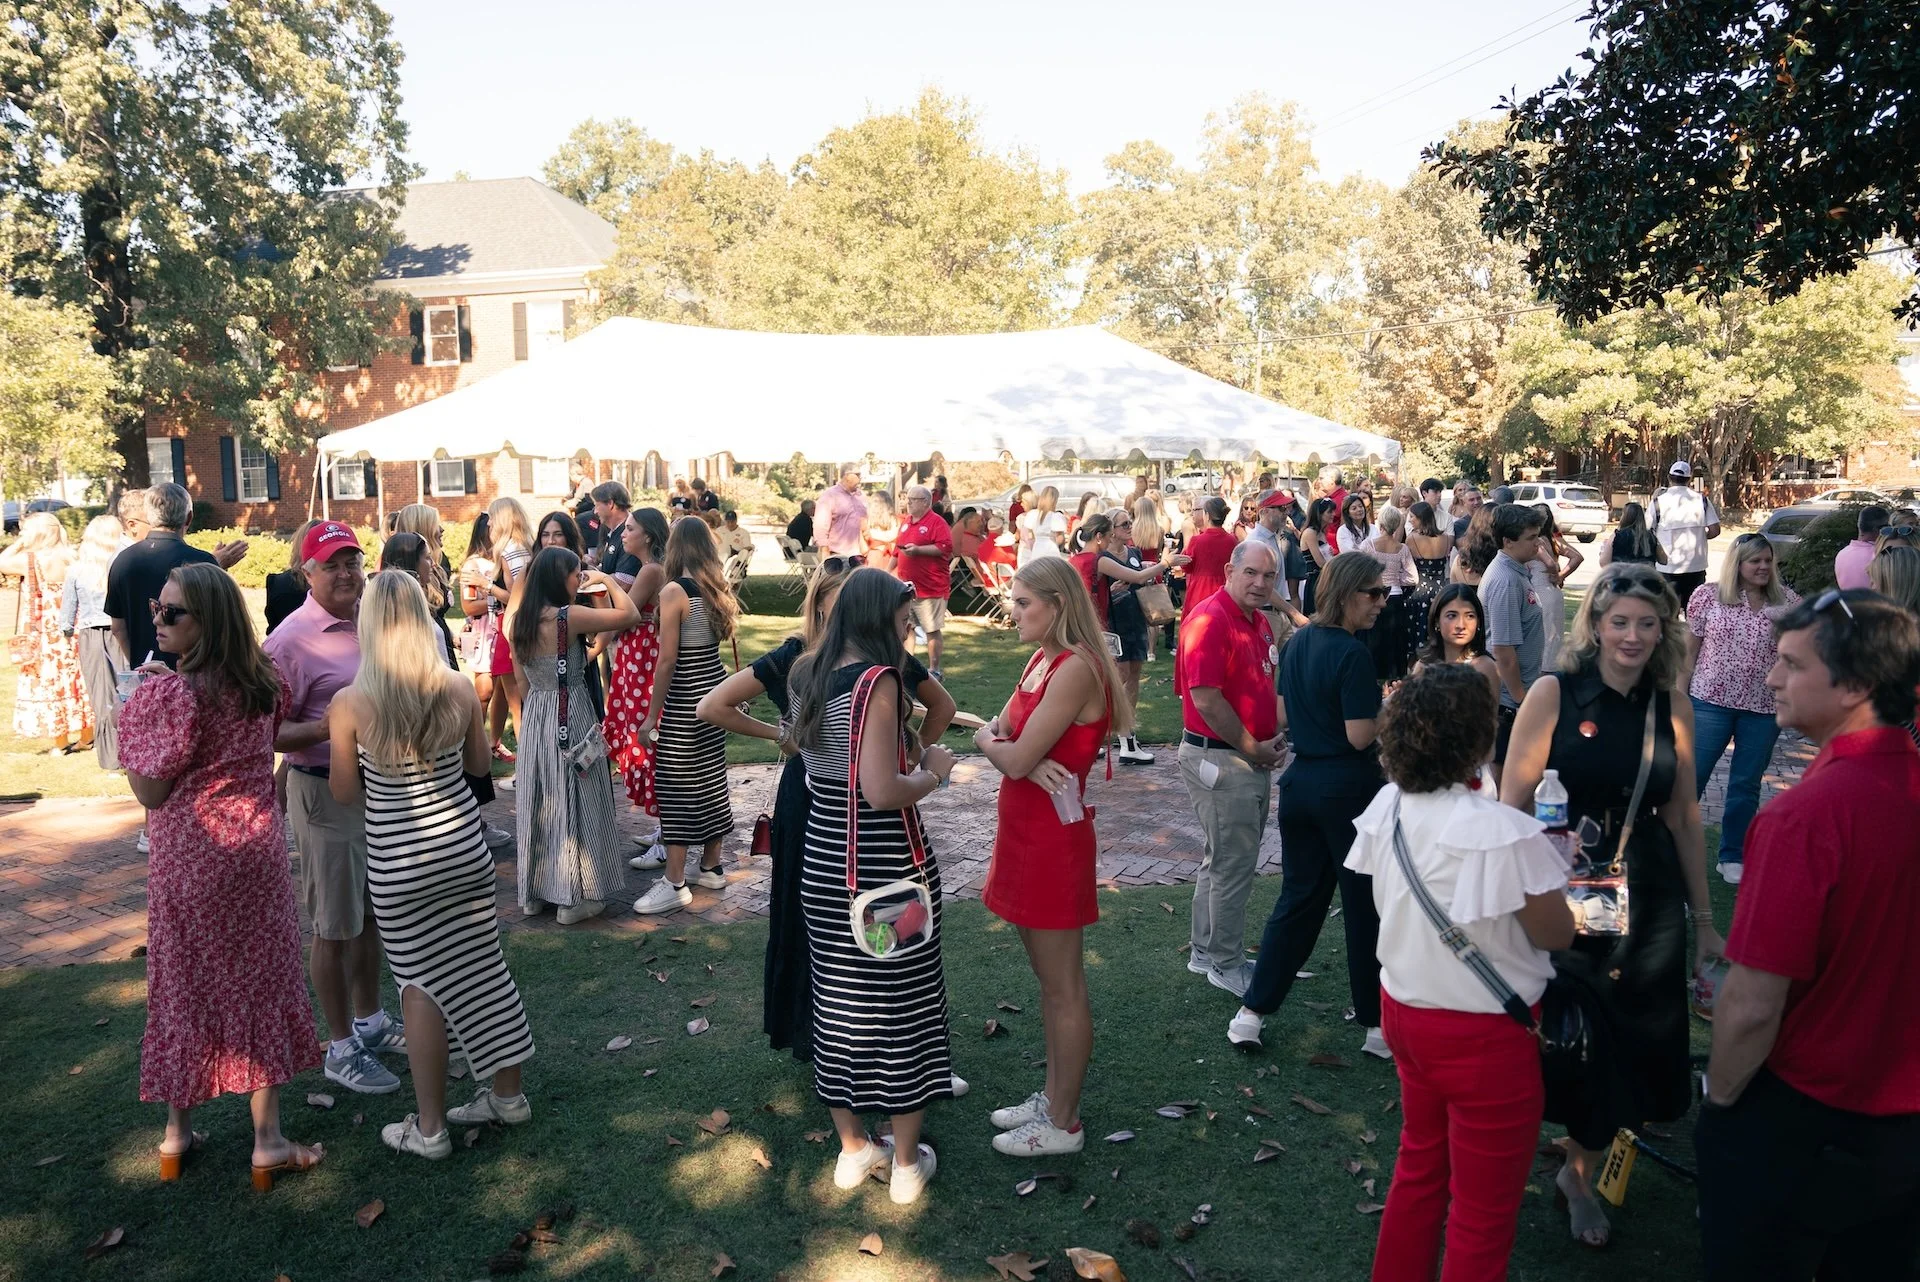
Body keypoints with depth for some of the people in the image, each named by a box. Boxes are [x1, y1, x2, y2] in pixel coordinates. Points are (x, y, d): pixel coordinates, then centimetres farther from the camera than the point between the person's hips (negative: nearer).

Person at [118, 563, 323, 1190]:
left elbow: (150, 792, -12)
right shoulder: (263, 681, -1)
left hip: (189, 854, -4)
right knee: (259, 982, 9)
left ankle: (177, 1135, 27)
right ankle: (268, 1140, 14)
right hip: (257, 848, 4)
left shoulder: (169, 694, -18)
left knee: (184, 987, 12)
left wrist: (129, 722, -5)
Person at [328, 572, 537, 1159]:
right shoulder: (459, 688, -9)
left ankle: (429, 1128, 20)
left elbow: (344, 792, -4)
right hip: (463, 848, 3)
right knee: (482, 966, 16)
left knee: (421, 984, 10)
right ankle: (508, 1093, 31)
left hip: (397, 864, -2)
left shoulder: (349, 704, -15)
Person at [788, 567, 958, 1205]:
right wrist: (934, 773, -8)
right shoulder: (877, 680, -18)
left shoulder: (809, 675, 6)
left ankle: (852, 1150, 32)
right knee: (903, 1006, 8)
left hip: (824, 863, 7)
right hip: (889, 867, -7)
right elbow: (883, 791, -25)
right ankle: (906, 1163, 22)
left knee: (839, 1002, 17)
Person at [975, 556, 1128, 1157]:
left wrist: (1000, 746, -3)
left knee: (1064, 989, 4)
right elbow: (991, 734, 7)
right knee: (1048, 979, 20)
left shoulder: (1077, 669, -21)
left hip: (1054, 840, -9)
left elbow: (1017, 757, -24)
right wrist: (1018, 754, -14)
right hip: (1025, 832, 9)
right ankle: (1053, 1096, 34)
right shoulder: (1041, 660, 10)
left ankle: (1064, 1124, 18)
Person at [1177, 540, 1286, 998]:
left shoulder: (1259, 621, 11)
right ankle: (1226, 964, 16)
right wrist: (1253, 749, -15)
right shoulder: (1209, 620, -19)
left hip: (1253, 758, 10)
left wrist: (1273, 736, 7)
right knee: (1233, 864, 0)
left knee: (1225, 860, 19)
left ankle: (1205, 951, 33)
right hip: (1219, 759, -10)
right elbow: (1206, 698, -23)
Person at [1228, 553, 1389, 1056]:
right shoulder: (1353, 653, -18)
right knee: (1365, 904, 6)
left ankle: (1251, 1012, 16)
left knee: (1298, 897, 15)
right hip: (1347, 787, -7)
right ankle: (1378, 1024, 19)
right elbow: (1360, 735, -19)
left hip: (1299, 782, 7)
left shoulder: (1297, 642, 6)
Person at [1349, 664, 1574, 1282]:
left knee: (1419, 1166, 27)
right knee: (1484, 1208, 13)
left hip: (1405, 1009, 7)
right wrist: (1549, 867, 3)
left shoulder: (1387, 806, -7)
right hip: (1483, 1034, -7)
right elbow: (1557, 935, -14)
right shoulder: (1503, 832, -27)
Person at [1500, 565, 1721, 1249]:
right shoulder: (1554, 693, -9)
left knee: (1623, 1048, 12)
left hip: (1646, 902, 4)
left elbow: (1684, 816, 9)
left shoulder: (1672, 708, 2)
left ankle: (1580, 1174, 36)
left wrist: (1703, 917, 13)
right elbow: (1513, 803, -9)